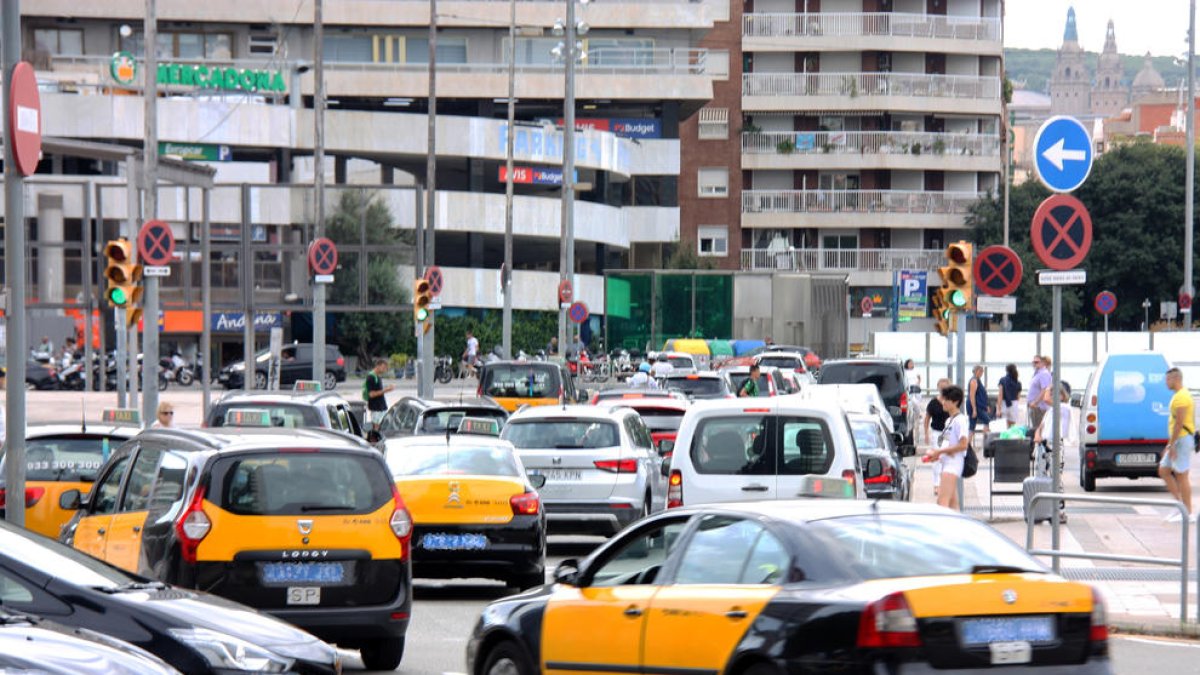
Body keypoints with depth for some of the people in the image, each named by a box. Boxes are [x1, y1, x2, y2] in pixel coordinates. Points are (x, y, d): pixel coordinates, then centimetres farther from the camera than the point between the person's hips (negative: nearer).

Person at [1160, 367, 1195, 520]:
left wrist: (1171, 445, -21)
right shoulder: (1182, 395, 17)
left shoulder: (1181, 397, -16)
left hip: (1182, 439, -11)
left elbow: (1179, 423, -22)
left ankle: (1188, 513, -2)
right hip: (1178, 440, 11)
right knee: (1163, 470, 11)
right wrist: (1170, 445, 23)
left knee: (1181, 476, -6)